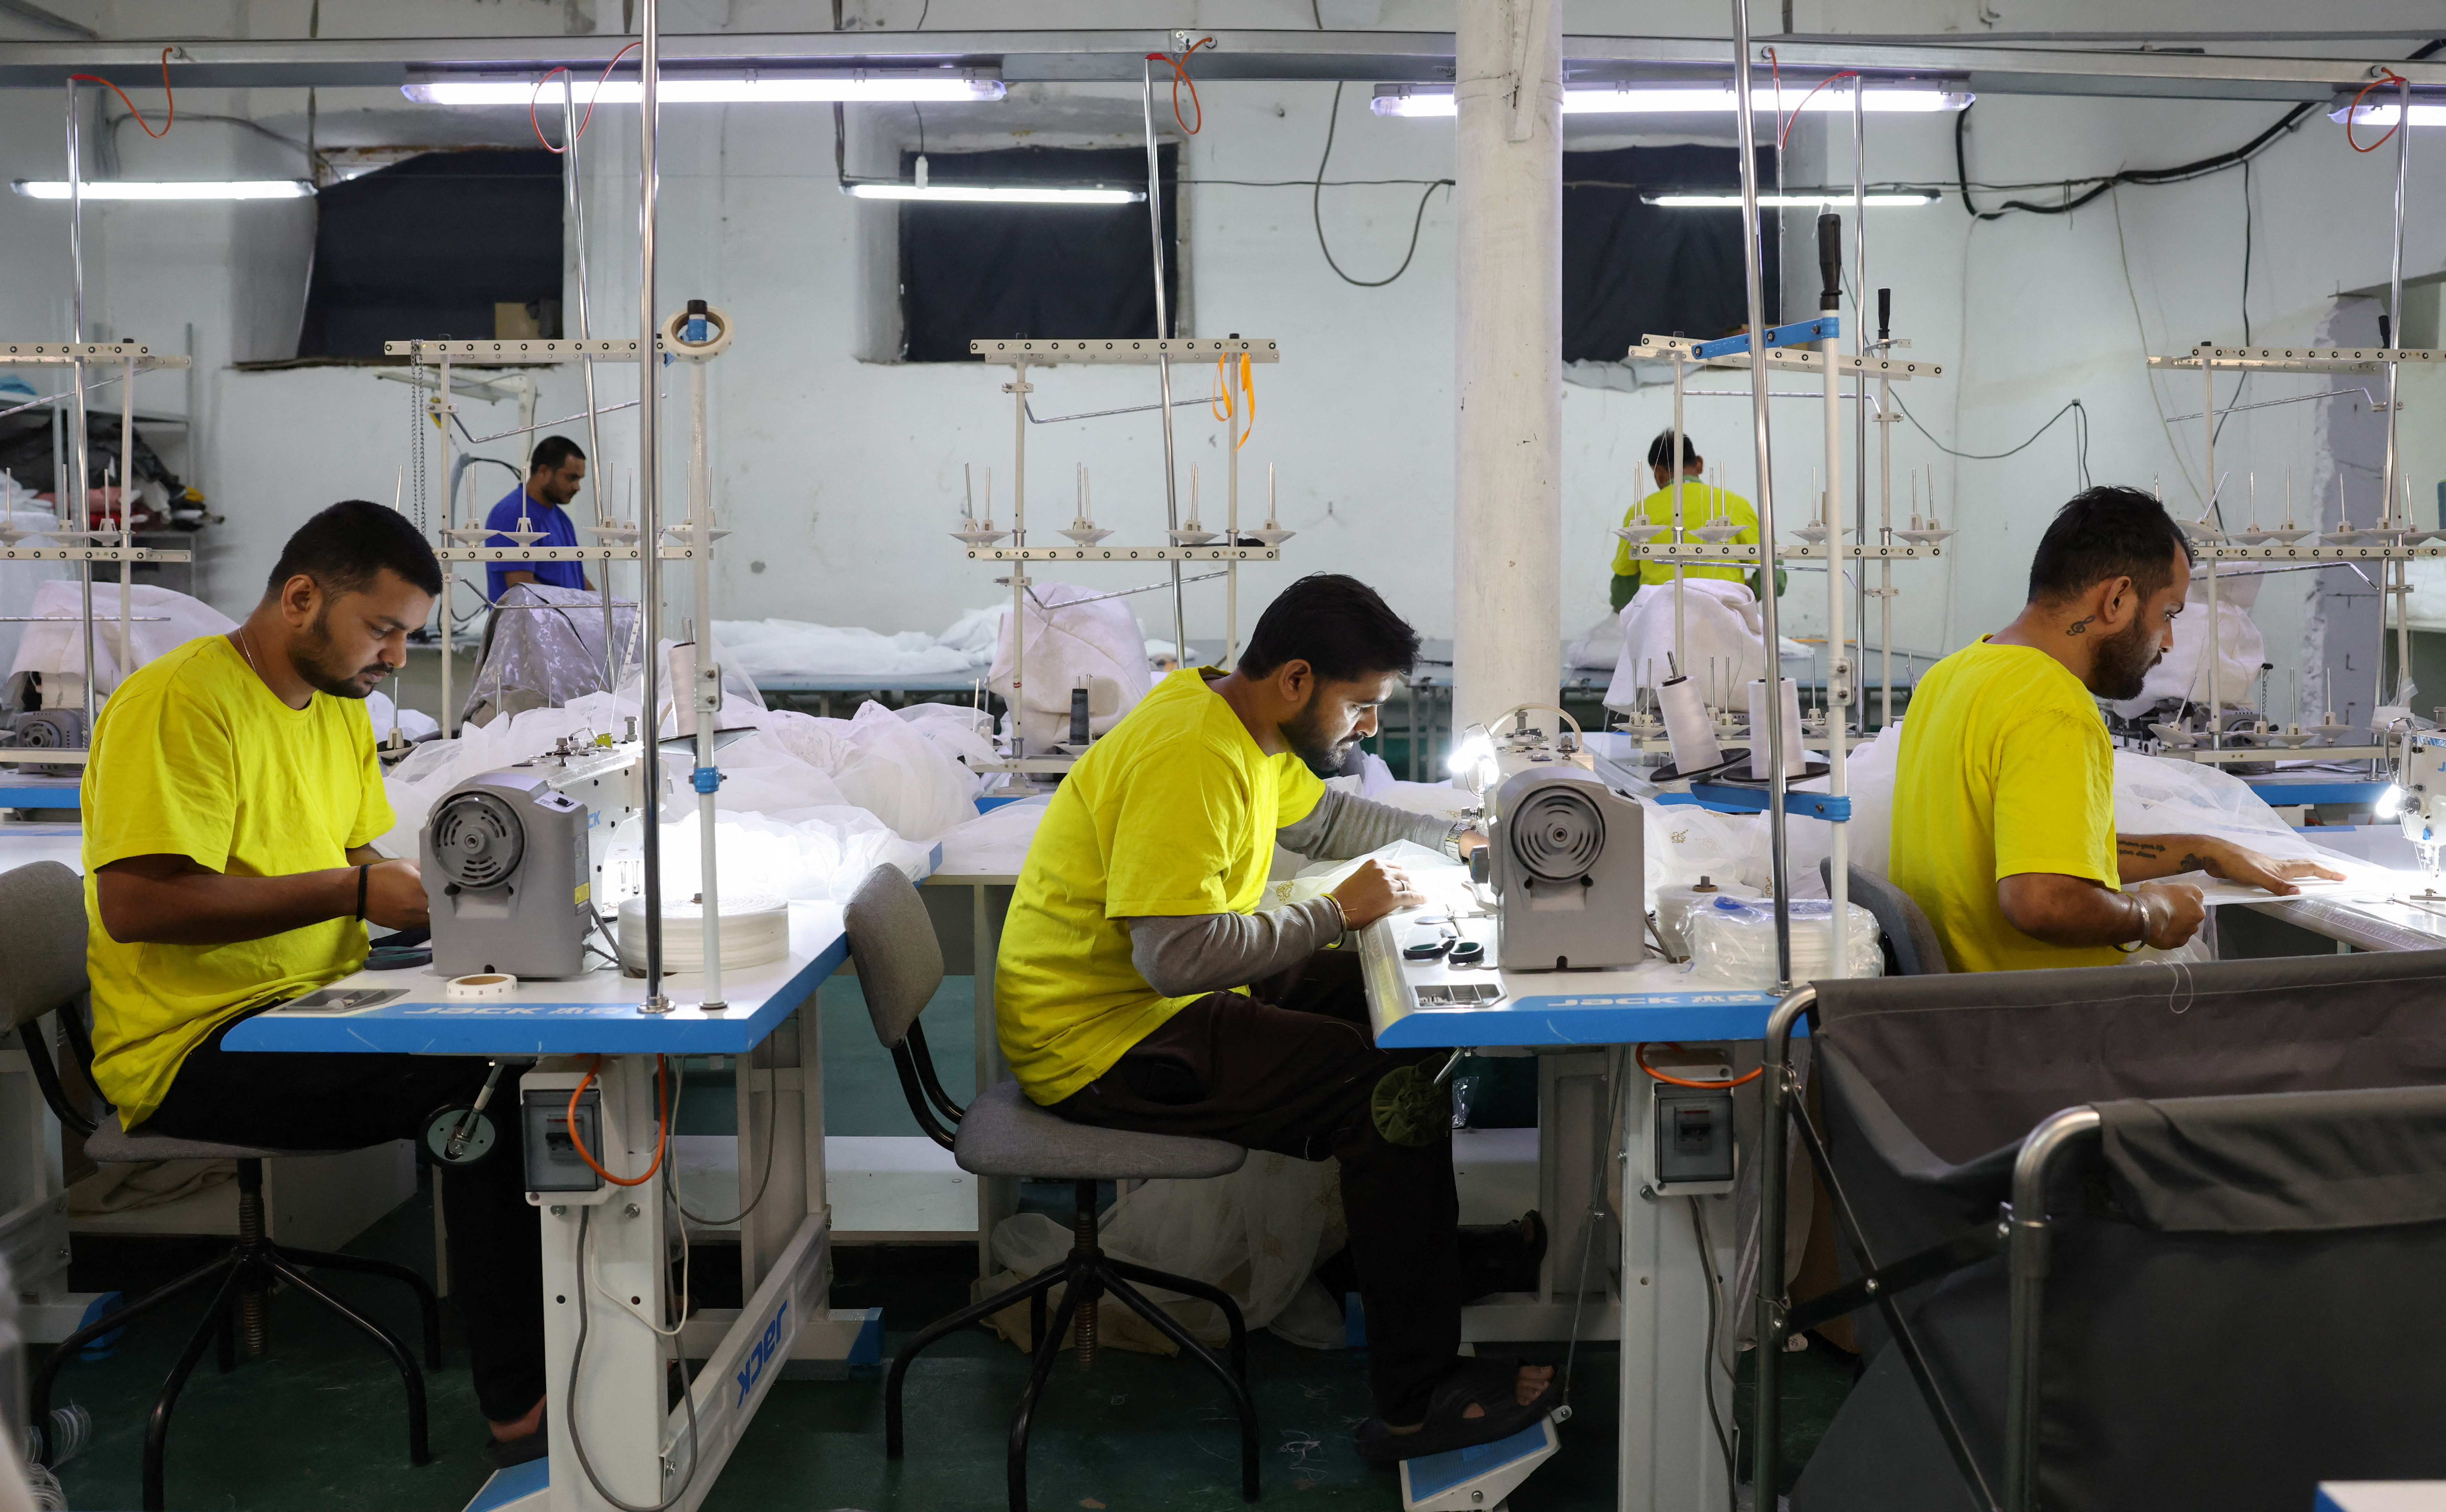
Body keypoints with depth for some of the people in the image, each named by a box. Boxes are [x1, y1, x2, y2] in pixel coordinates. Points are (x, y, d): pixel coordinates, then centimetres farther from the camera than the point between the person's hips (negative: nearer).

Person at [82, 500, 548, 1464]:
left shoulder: (342, 709, 16)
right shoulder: (181, 700, -13)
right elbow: (134, 901, -22)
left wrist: (425, 888, -3)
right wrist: (352, 891, -20)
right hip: (194, 1048, -8)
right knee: (480, 1083, -26)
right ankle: (523, 1409, -17)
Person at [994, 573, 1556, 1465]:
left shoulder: (1240, 722, 7)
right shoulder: (1190, 756, -25)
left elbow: (1318, 816, 28)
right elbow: (1175, 955, -32)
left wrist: (1448, 839, 20)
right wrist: (1337, 911, -21)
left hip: (1157, 998, 11)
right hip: (1101, 1043, -11)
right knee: (1398, 1088, -17)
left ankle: (1430, 1245, 27)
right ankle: (1417, 1406, -9)